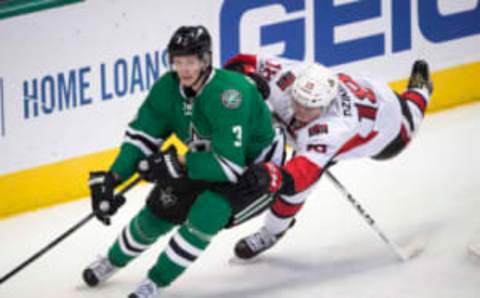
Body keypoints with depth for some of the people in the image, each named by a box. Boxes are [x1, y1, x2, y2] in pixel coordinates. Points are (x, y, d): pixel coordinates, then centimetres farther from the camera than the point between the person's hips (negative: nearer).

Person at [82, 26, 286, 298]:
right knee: (162, 208, 6)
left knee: (207, 212, -27)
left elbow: (230, 165, -37)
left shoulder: (227, 94, -37)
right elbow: (141, 134, -7)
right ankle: (114, 260, 35)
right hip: (212, 161, 7)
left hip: (255, 166, -7)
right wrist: (111, 178, -18)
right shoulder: (168, 89, -16)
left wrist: (179, 164, -33)